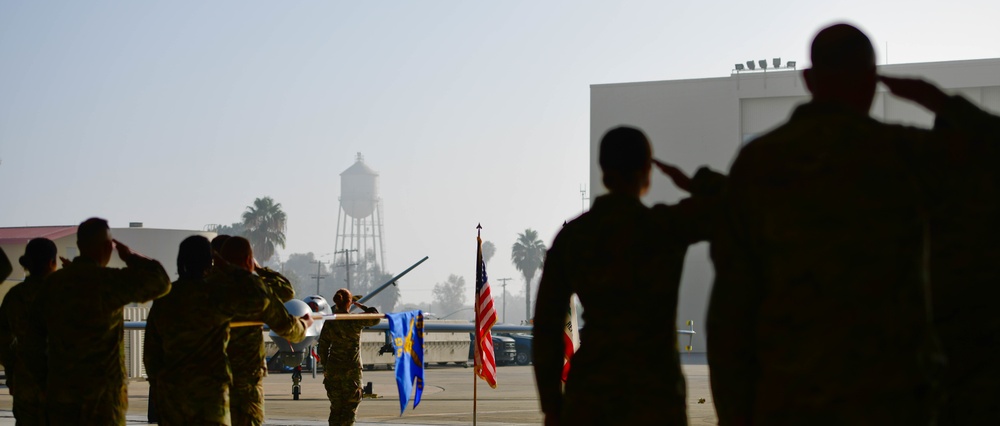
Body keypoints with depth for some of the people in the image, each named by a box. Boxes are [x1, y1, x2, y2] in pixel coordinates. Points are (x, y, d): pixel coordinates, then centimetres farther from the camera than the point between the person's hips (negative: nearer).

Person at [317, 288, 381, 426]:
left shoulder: (329, 322, -1)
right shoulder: (356, 321, -11)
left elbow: (322, 347, 2)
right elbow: (375, 318, 3)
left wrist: (325, 367, 12)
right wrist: (361, 306, 11)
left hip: (333, 369, 3)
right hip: (352, 369, -3)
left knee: (335, 406, 14)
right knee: (350, 406, 3)